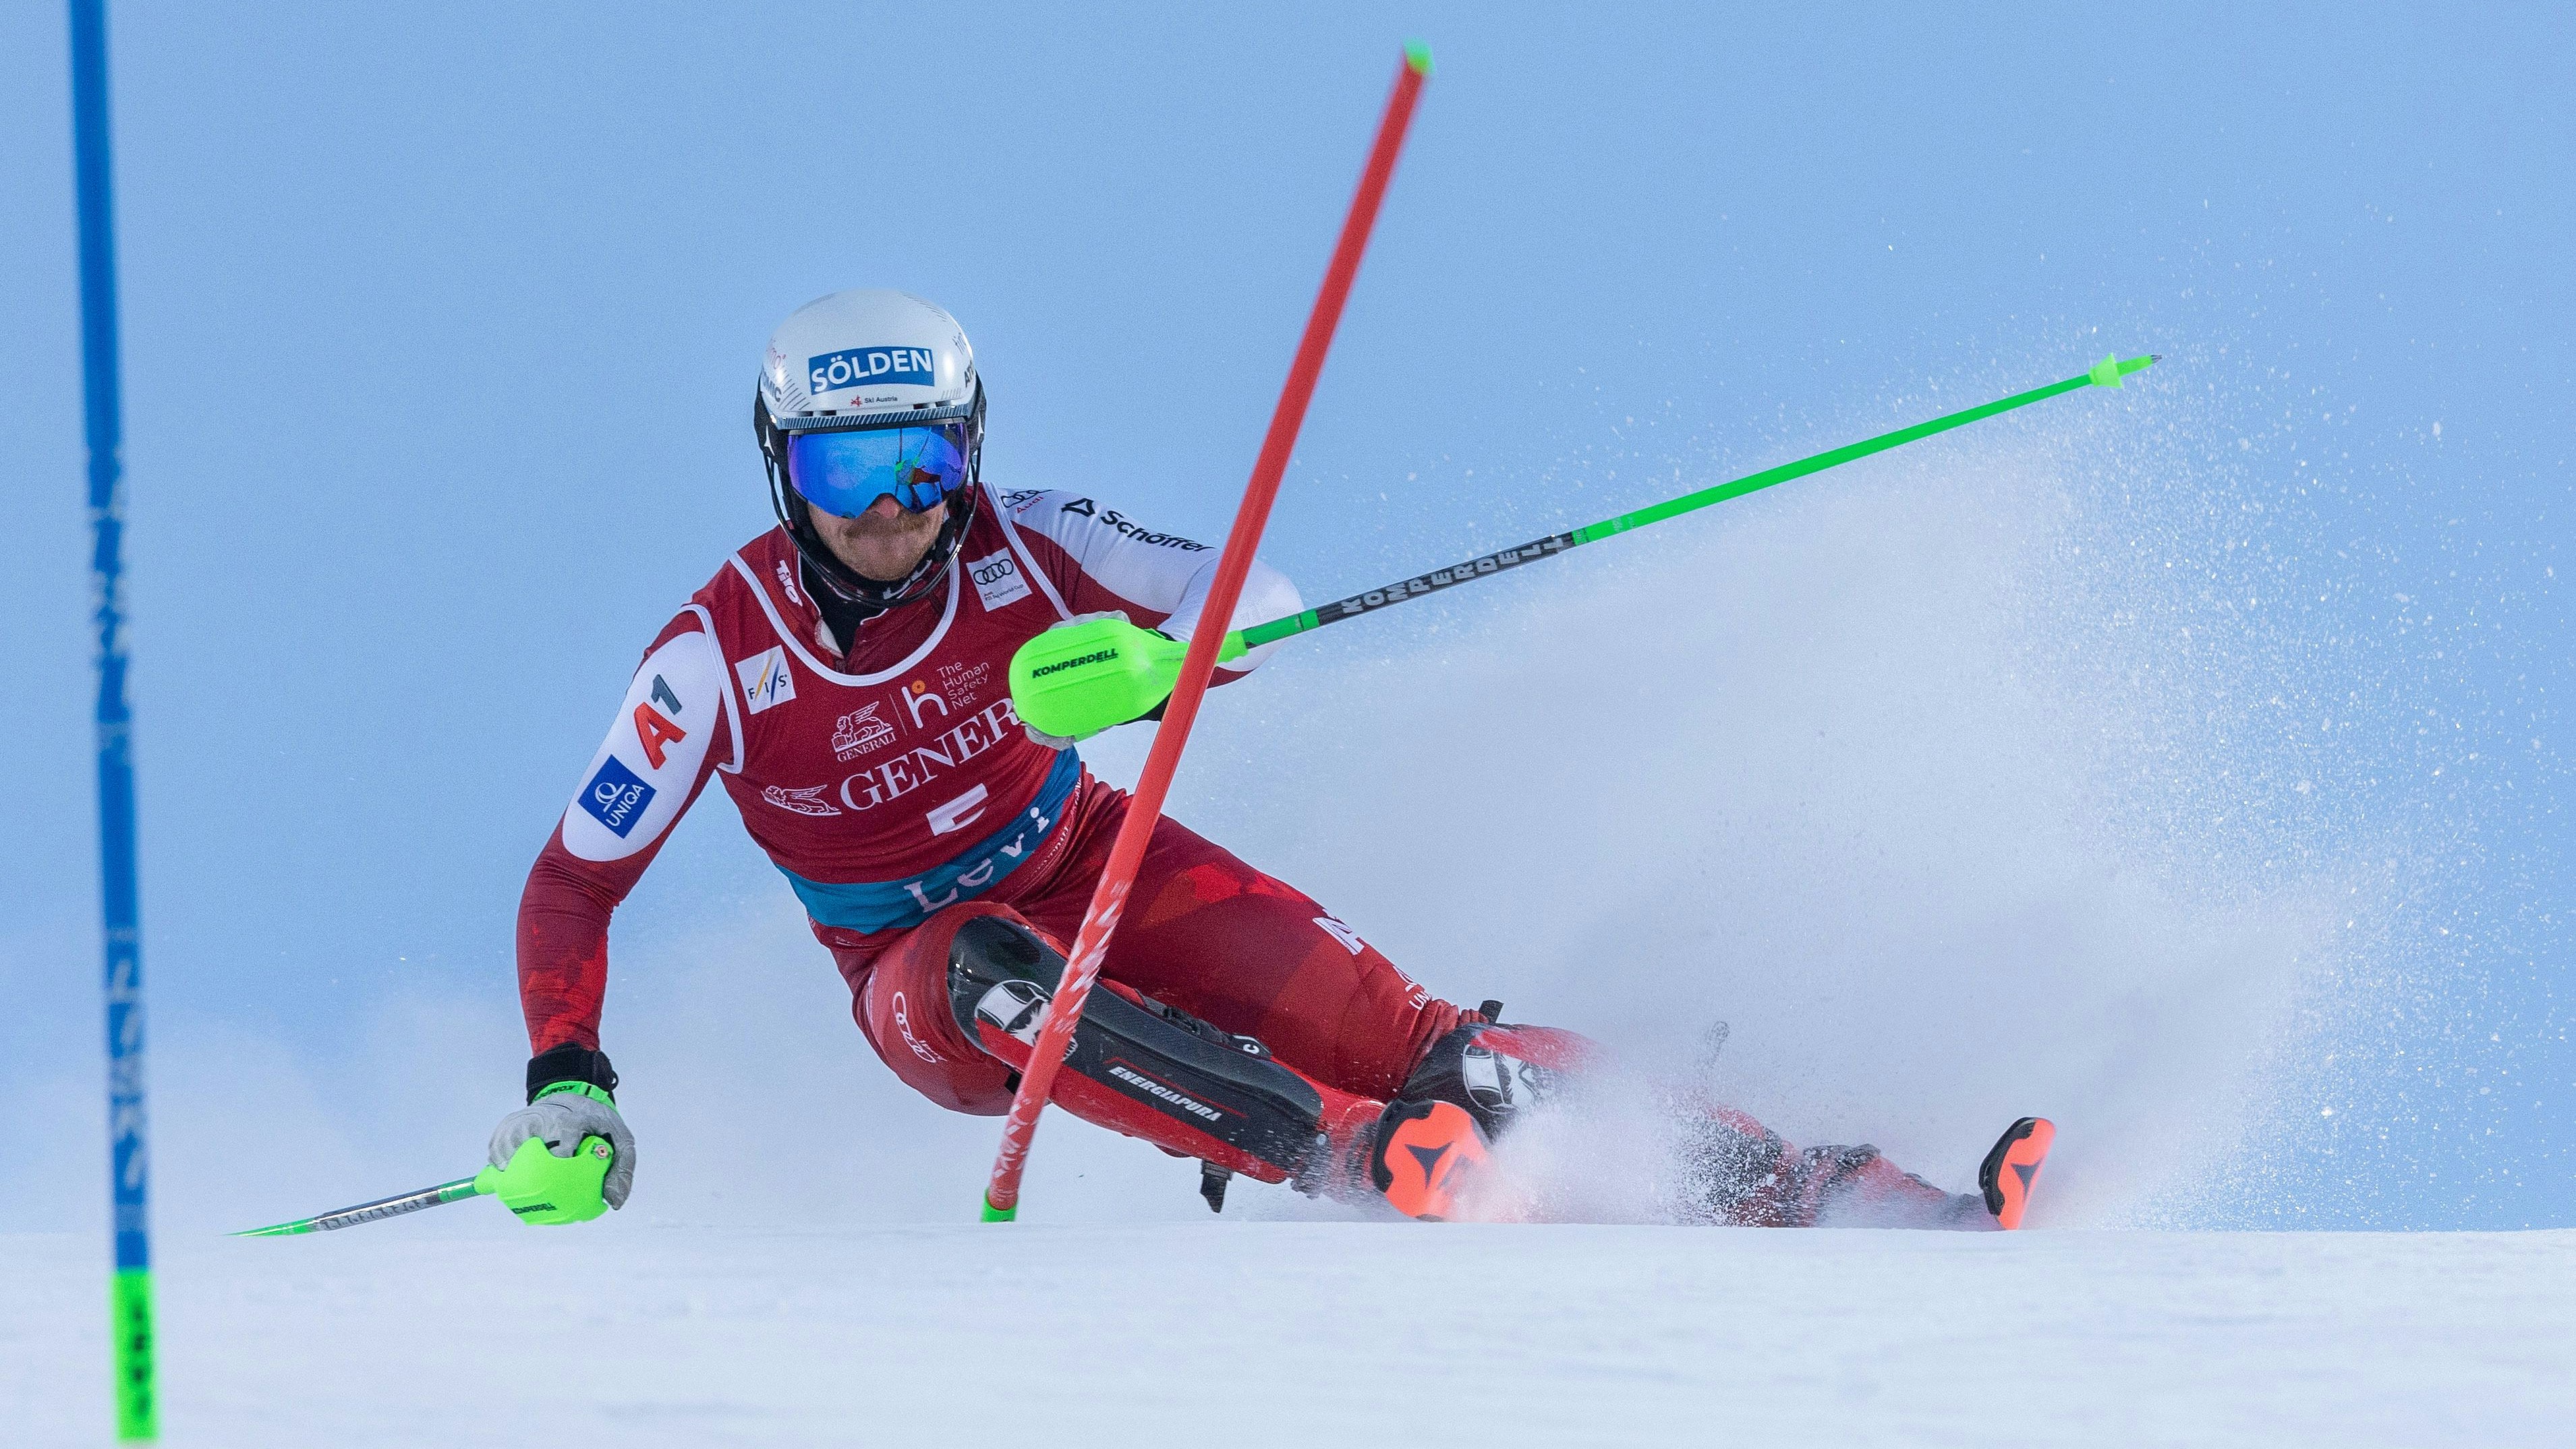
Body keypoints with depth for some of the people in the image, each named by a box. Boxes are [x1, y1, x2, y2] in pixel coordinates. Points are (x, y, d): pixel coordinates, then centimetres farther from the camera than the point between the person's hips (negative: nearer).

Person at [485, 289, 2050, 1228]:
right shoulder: (718, 658, -18)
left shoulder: (1014, 547, -14)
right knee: (991, 976, -39)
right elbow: (573, 883, -12)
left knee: (1363, 1015, -21)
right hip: (924, 973, -1)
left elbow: (1253, 598, -17)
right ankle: (1353, 1159, -48)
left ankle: (1778, 1181, -26)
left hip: (1094, 868, 2)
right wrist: (566, 1086, -26)